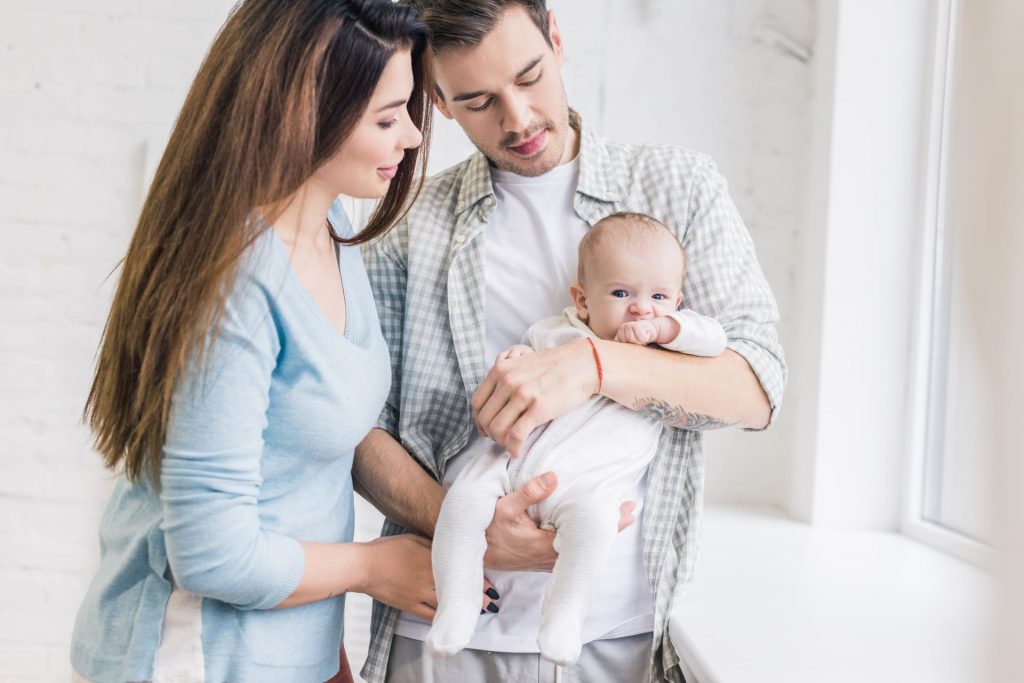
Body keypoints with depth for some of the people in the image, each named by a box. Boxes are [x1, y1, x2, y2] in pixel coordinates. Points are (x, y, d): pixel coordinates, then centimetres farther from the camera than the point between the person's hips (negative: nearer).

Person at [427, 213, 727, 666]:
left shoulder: (667, 349, 9)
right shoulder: (553, 332, 15)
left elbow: (714, 338, -2)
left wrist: (660, 327, -13)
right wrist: (515, 360, -1)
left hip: (587, 482, -3)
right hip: (513, 460, 3)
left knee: (593, 515, -35)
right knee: (463, 497, -19)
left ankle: (563, 613, -17)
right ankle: (455, 606, -6)